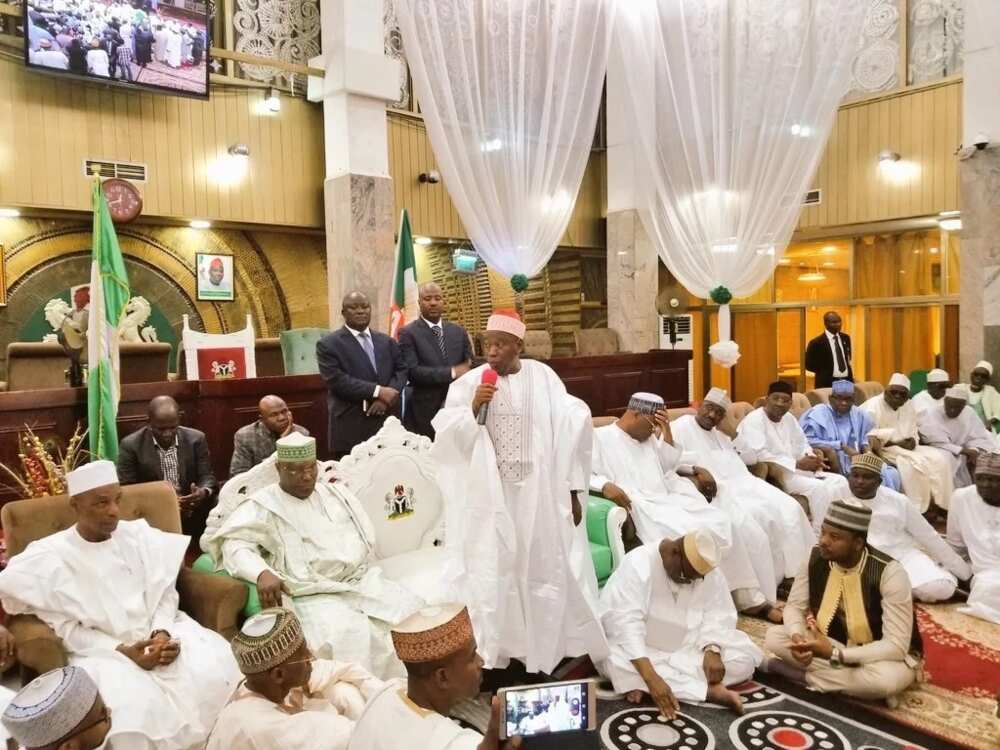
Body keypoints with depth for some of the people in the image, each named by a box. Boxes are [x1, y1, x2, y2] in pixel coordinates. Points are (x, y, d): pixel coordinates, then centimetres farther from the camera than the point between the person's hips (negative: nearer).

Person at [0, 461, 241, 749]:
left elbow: (165, 593, 5)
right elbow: (67, 628, -4)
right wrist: (120, 650, -18)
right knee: (132, 707, -34)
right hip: (100, 651, -3)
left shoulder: (140, 536, 6)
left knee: (216, 667, -24)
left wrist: (162, 633, -16)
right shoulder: (49, 559, -2)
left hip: (159, 630, 3)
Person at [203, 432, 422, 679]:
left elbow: (366, 536, 21)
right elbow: (235, 542, -12)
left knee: (411, 613, -15)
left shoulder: (336, 493, 17)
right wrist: (262, 573, -30)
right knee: (348, 638, -32)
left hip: (363, 581, 5)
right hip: (315, 595, -5)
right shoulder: (263, 505, 1)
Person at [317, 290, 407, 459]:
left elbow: (402, 370, 10)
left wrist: (385, 397, -10)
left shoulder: (386, 341, 17)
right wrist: (377, 391, -16)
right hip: (351, 427, -4)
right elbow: (336, 380, -11)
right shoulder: (328, 344, 0)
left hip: (388, 422, 4)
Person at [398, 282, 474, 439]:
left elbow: (470, 367, 10)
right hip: (425, 413, -4)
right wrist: (452, 372, -16)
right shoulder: (408, 333, -3)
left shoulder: (459, 331, 11)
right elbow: (412, 371, -13)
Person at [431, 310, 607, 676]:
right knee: (493, 572, 2)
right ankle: (493, 652, 14)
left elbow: (567, 431, 0)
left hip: (540, 494, 1)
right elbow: (446, 434, -3)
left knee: (544, 569, 8)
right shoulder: (470, 382, 0)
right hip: (489, 497, 0)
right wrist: (473, 407, -19)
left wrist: (572, 490, -2)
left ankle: (549, 649, 25)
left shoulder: (543, 378, 0)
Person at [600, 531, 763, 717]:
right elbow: (625, 623, -34)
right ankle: (709, 690, -29)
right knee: (615, 661, -35)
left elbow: (718, 615, -10)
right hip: (641, 650, -4)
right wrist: (652, 678, -45)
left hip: (689, 649, 5)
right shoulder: (638, 565, -26)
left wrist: (712, 651, -32)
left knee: (746, 655, -16)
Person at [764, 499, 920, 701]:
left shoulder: (889, 572, -28)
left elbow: (896, 646, -28)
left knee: (888, 679, -39)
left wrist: (835, 654, -35)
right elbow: (794, 606, -3)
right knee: (774, 637, -16)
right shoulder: (816, 557, -14)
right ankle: (856, 683, -15)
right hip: (834, 643, 4)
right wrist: (797, 637, -26)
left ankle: (803, 675, -17)